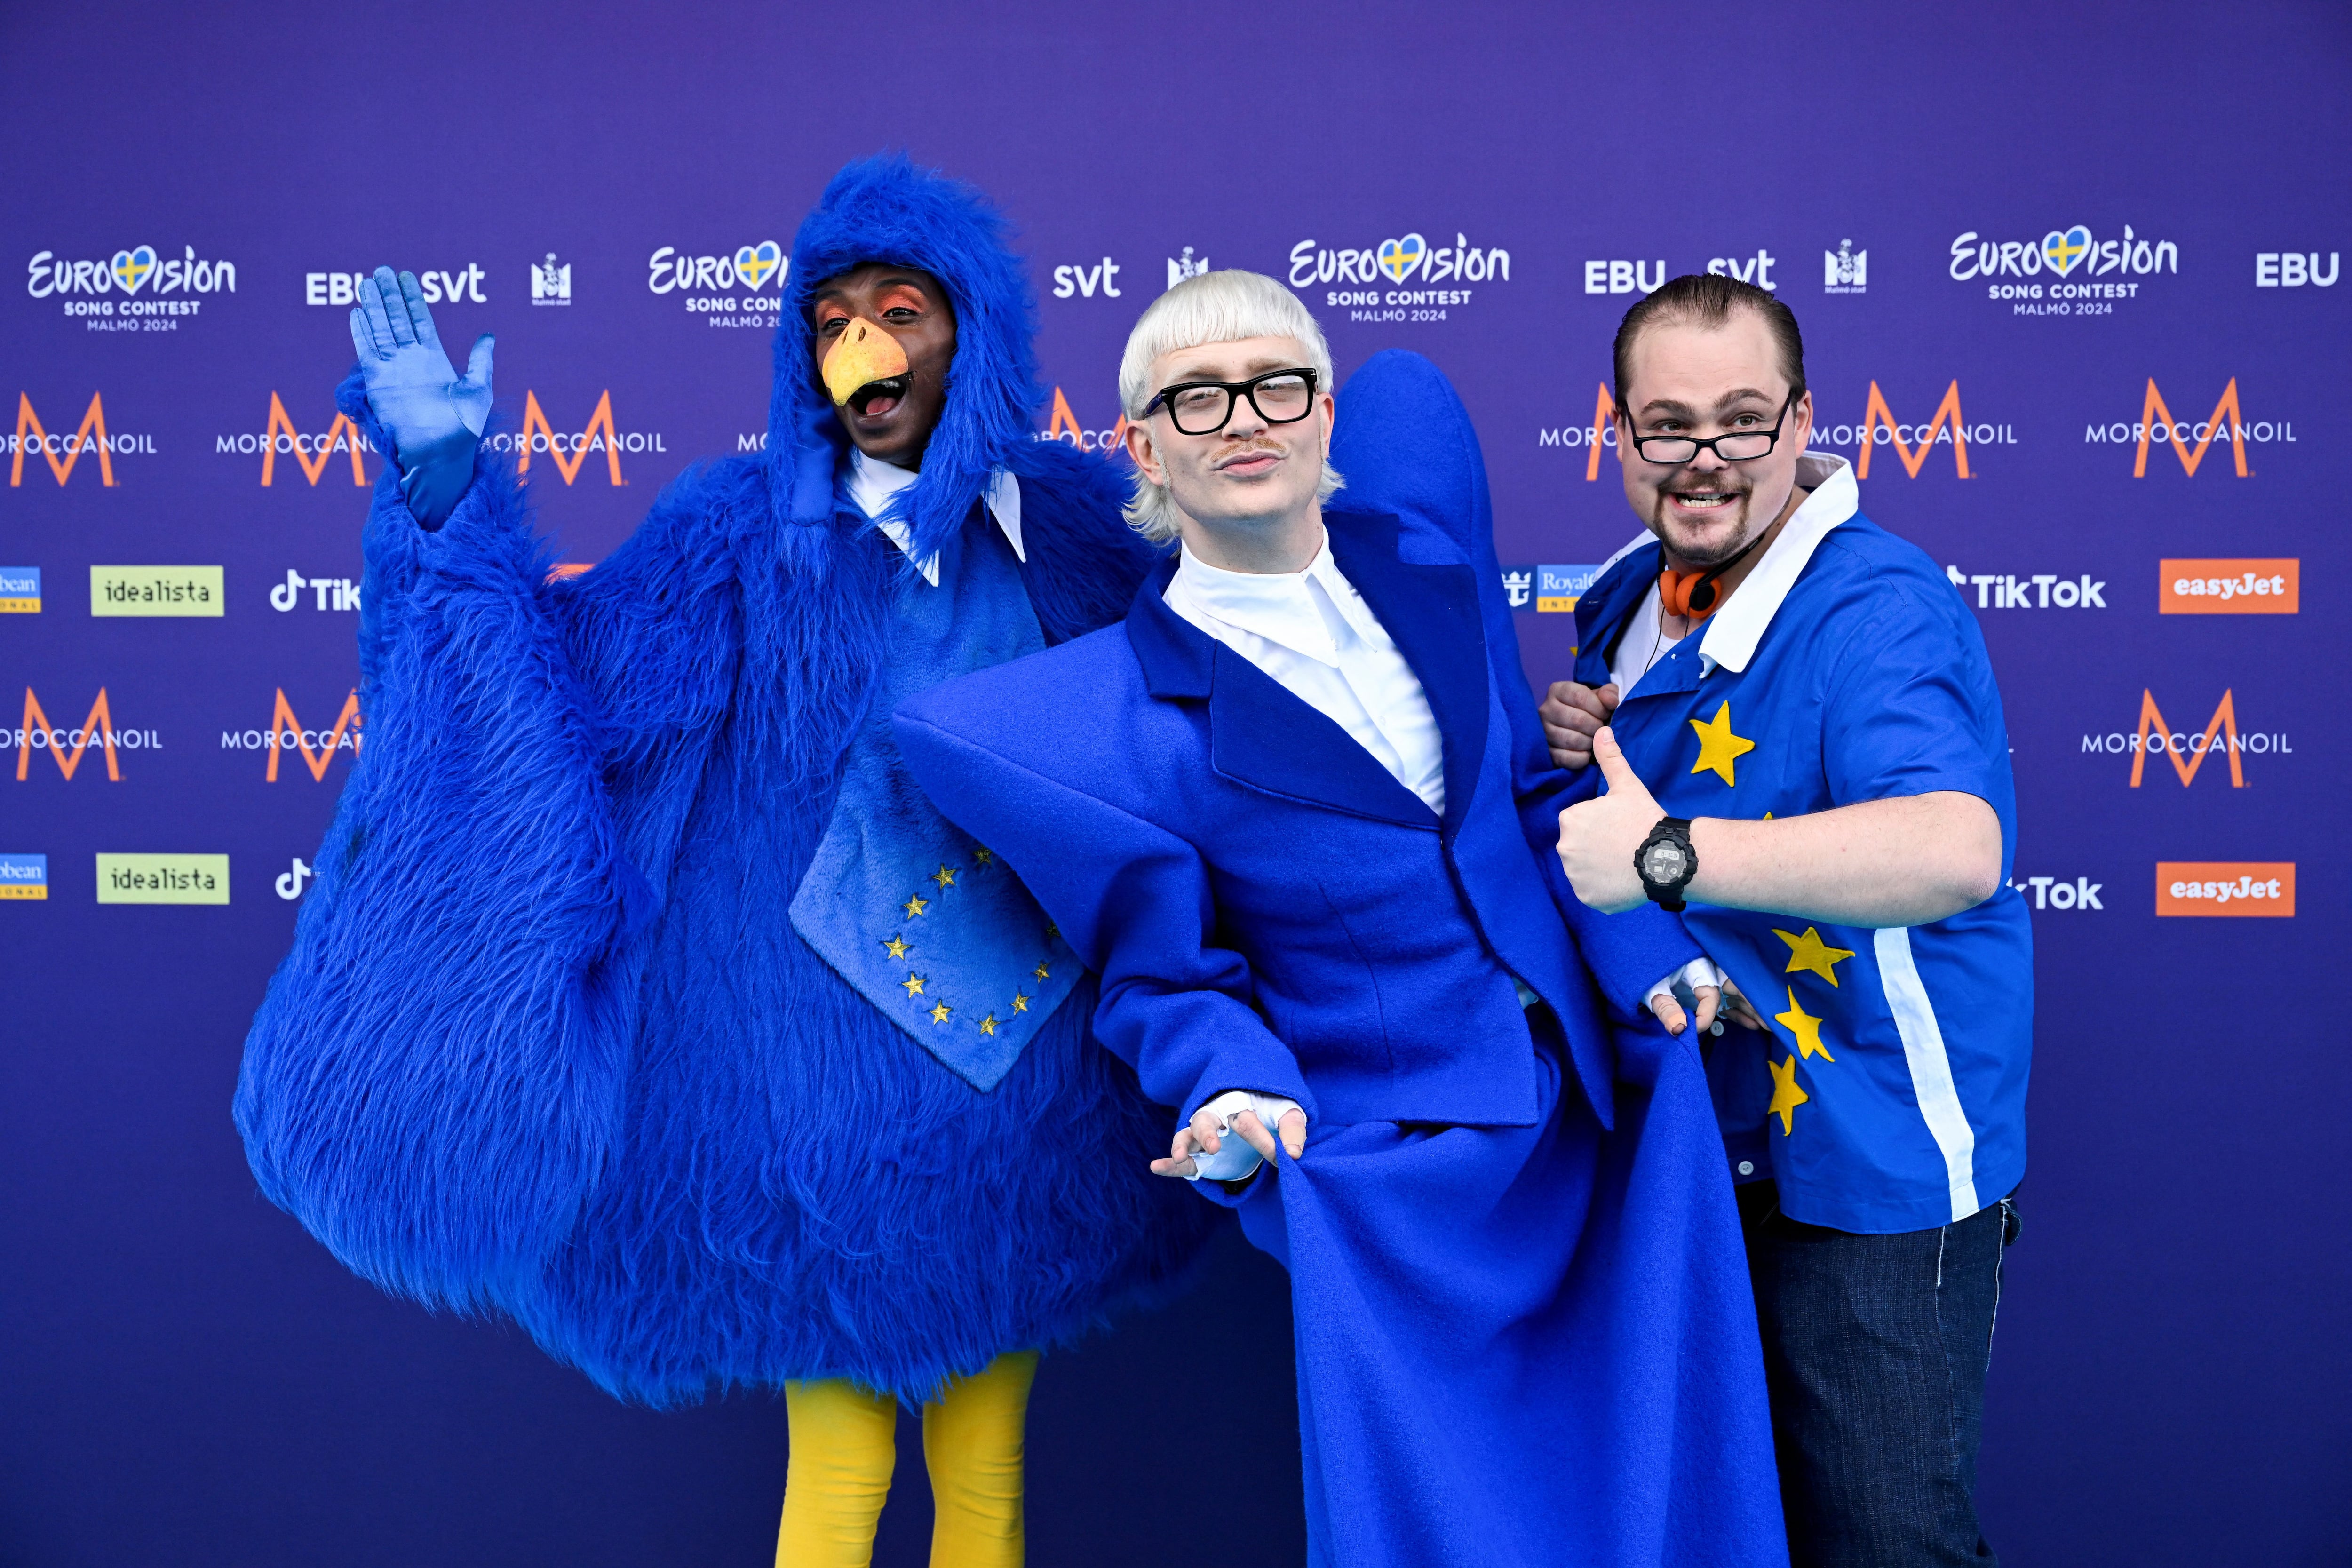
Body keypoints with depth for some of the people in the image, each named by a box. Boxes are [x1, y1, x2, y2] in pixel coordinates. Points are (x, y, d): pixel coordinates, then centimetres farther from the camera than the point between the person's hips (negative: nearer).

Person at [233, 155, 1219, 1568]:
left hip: (1030, 1074, 3)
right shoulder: (749, 533, -3)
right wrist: (451, 494, -19)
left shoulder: (1078, 522, 2)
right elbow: (569, 666, -11)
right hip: (829, 1085, -2)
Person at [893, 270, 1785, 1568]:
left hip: (1602, 1113, 5)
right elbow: (1168, 978, -4)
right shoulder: (1117, 711, -12)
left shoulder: (1420, 553, 3)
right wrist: (1239, 1100, -23)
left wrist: (1644, 958, 1)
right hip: (1397, 1180, -5)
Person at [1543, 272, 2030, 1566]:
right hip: (1698, 1134, 8)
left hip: (1875, 1170, -7)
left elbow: (1956, 852, -42)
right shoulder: (1633, 598, 3)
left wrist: (1667, 854, -42)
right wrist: (1570, 748, -6)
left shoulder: (1876, 611, -24)